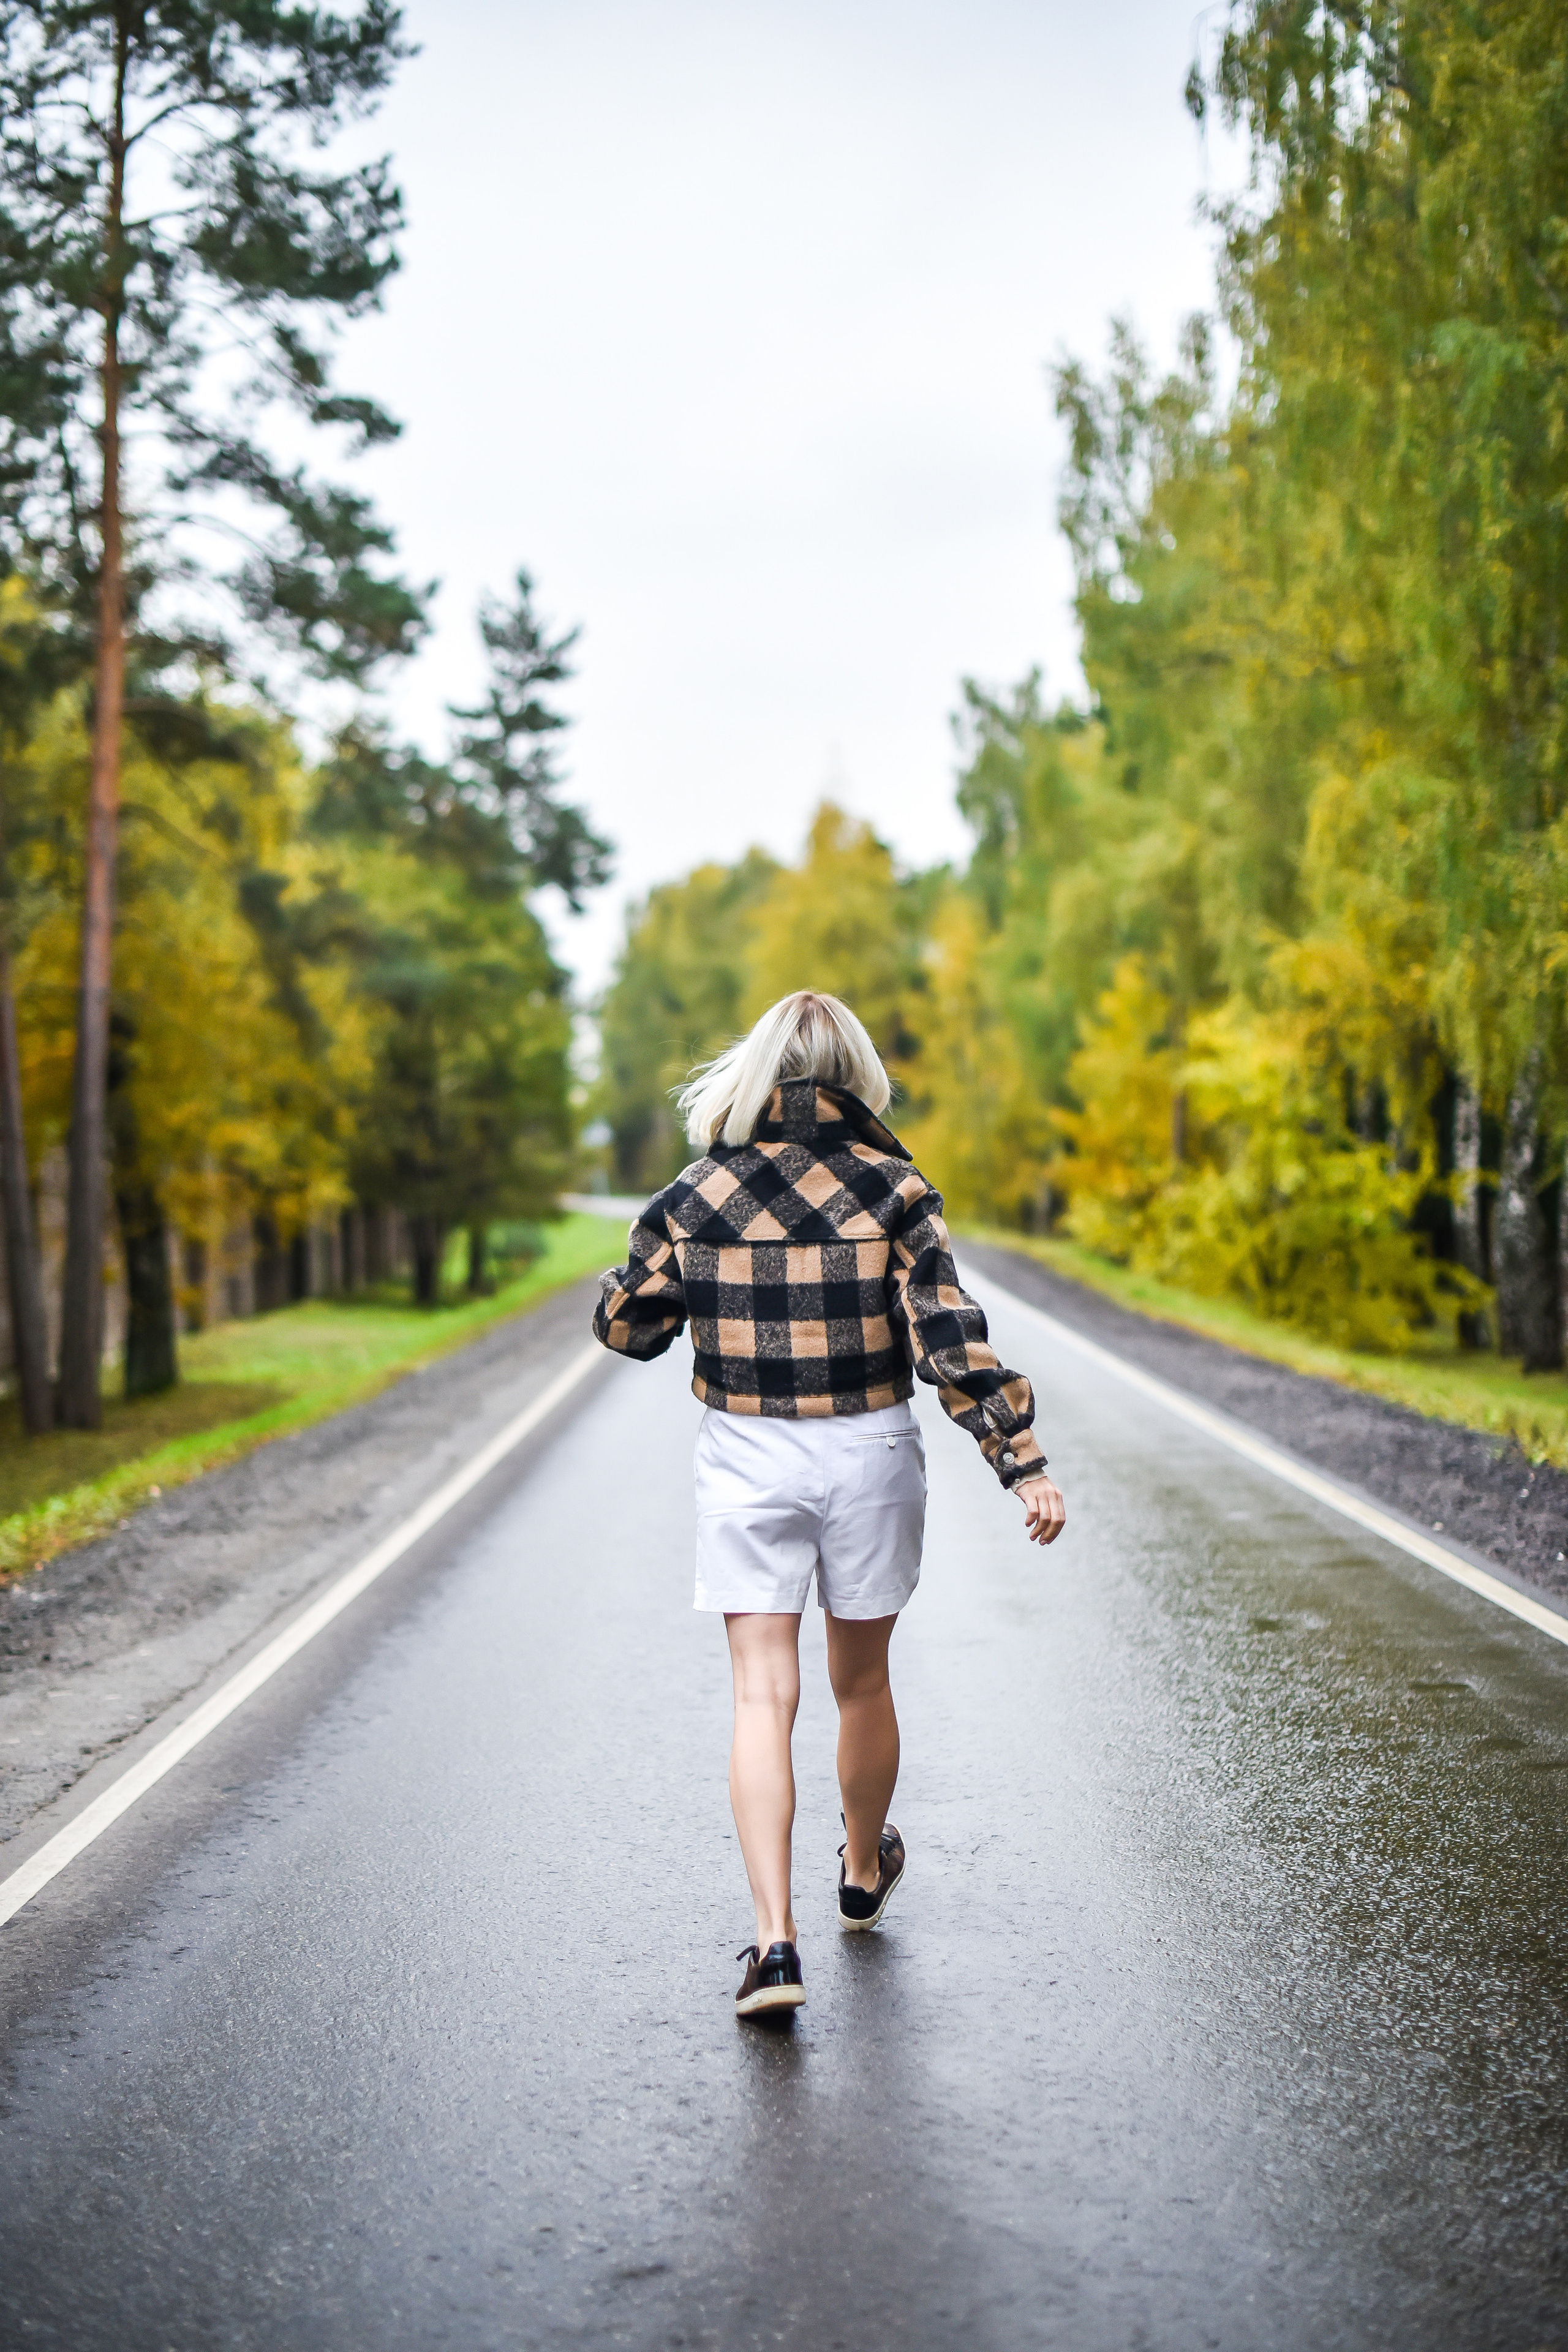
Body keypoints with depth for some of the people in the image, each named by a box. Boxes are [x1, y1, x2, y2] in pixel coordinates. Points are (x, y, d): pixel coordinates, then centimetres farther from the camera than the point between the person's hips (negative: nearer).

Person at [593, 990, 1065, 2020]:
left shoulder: (696, 1197, -3)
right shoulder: (893, 1189, -7)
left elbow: (625, 1326, 7)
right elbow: (952, 1338, -14)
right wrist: (1025, 1460, -13)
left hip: (746, 1461, 0)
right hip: (869, 1454, 0)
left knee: (765, 1694, -1)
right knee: (863, 1682, 19)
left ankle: (776, 1938, -14)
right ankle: (865, 1875, 42)